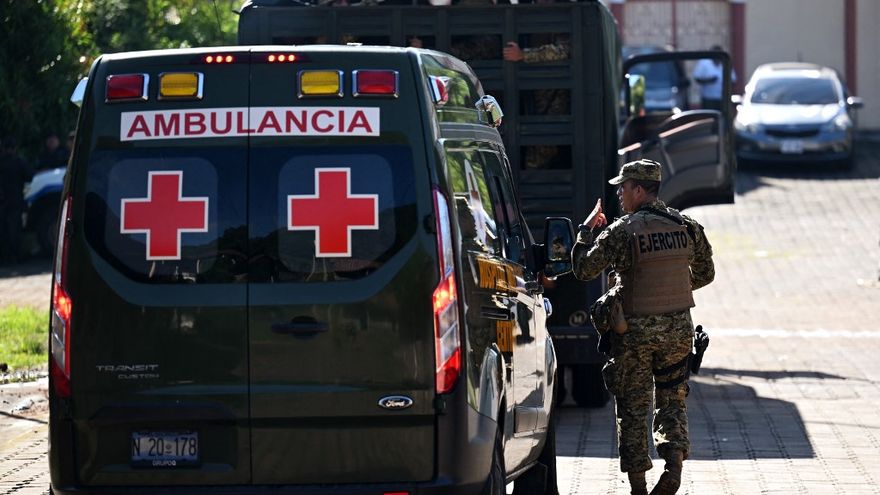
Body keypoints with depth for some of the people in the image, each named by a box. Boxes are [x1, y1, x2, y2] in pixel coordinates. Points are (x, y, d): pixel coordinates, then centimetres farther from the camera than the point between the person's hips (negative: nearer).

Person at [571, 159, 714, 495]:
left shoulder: (621, 231, -13)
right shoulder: (687, 227, 2)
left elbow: (583, 269, -10)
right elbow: (705, 274, 13)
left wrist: (586, 229, 3)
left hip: (635, 330, -4)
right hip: (678, 328, 4)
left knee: (632, 407, 7)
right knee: (672, 400, 16)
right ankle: (674, 461, -7)